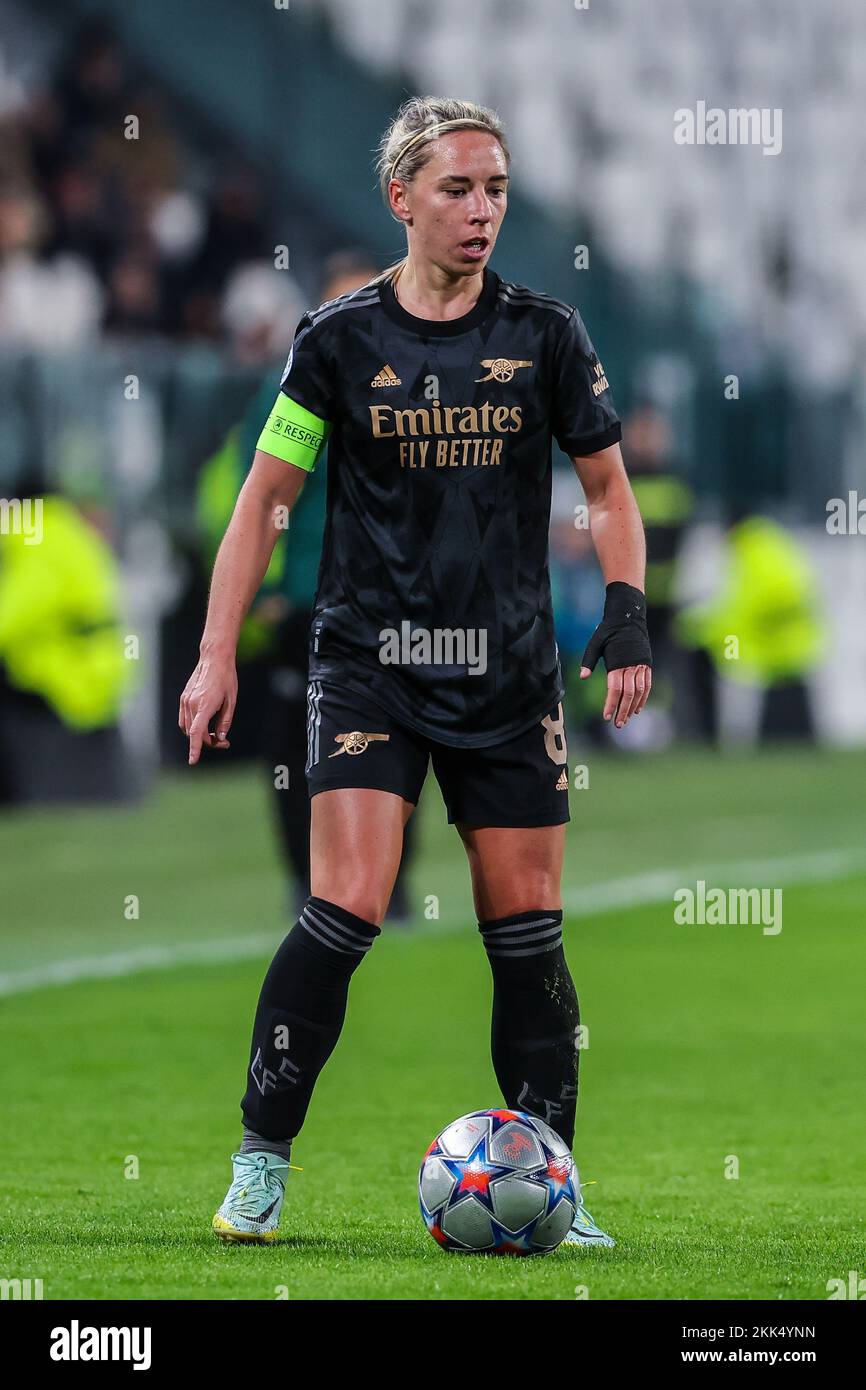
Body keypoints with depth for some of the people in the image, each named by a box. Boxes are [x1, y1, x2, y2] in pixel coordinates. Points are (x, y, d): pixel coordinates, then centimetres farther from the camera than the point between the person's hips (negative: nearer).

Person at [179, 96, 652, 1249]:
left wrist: (627, 619, -1)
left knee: (527, 928, 1)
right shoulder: (340, 338, -1)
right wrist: (217, 656, -2)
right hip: (368, 665, -2)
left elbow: (607, 487, 12)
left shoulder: (544, 334, 3)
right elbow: (265, 497, 4)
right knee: (347, 908, -15)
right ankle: (261, 1162, -3)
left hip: (509, 675, 2)